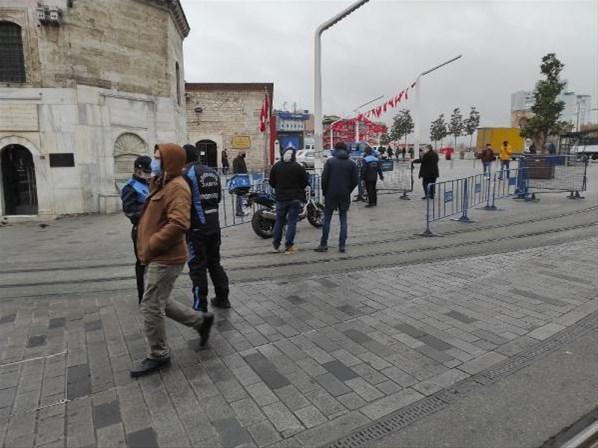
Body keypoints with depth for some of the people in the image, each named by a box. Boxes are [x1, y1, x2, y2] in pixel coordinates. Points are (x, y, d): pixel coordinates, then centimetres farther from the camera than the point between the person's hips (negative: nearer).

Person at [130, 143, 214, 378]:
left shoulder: (177, 187, -18)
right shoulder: (162, 184, 15)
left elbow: (178, 224, -29)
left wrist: (150, 247, -22)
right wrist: (147, 248, 12)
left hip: (165, 259, -10)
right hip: (158, 258, 10)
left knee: (151, 307, 0)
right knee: (160, 302, 18)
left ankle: (158, 356, 18)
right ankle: (201, 320, 30)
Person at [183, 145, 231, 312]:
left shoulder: (186, 174, -13)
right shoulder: (212, 172, 8)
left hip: (197, 226, -7)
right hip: (214, 222, 7)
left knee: (197, 265, 2)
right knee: (214, 261, 19)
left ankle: (200, 306, 8)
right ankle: (222, 298, 27)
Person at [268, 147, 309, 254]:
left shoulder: (276, 166, -2)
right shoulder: (298, 167, -10)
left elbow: (271, 182, 2)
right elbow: (305, 182, -5)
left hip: (281, 198, 3)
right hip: (295, 198, -2)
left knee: (279, 220, 14)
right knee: (292, 222, 3)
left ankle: (276, 245, 21)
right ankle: (289, 246, 3)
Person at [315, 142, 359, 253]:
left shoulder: (330, 161, -4)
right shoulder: (352, 163, 3)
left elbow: (324, 178, -8)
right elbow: (355, 180, 1)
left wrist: (324, 192, 4)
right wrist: (348, 191, 12)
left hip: (331, 194, -2)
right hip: (345, 196, 2)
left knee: (327, 220, 5)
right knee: (343, 220, 8)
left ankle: (323, 244, 6)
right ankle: (342, 245, 5)